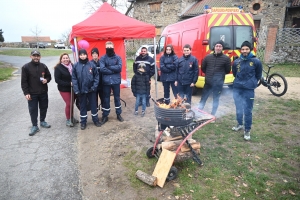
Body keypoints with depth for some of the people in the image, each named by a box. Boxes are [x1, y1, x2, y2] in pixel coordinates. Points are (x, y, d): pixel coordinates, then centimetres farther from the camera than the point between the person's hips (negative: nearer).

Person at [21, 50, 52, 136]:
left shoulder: (43, 66, 4)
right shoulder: (26, 67, -6)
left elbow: (49, 76, 15)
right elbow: (24, 81, -6)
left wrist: (46, 80, -9)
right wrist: (26, 93, -12)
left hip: (43, 92, 3)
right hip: (32, 93, -3)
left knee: (44, 108, 15)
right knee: (33, 110, 3)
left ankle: (42, 121, 34)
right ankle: (34, 126, 14)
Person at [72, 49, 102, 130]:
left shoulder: (91, 64, -4)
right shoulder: (76, 66, -3)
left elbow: (96, 76, -2)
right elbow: (74, 78, -4)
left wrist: (94, 86, -11)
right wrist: (76, 90, -10)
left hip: (91, 89, 0)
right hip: (81, 90, 0)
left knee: (93, 105, 11)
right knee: (82, 106, 12)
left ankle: (96, 120, 28)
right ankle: (83, 122, 26)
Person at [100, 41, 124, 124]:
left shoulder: (118, 57, 2)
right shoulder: (102, 58, -1)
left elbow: (119, 67, -14)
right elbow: (102, 69, -15)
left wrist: (109, 67, -14)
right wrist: (113, 70, -14)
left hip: (116, 81, 1)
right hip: (106, 82, 0)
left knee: (117, 98, 13)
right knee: (106, 99, 9)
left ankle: (118, 114, 27)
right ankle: (105, 116, 22)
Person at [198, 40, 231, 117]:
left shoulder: (226, 58, -3)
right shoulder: (208, 57, 3)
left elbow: (227, 70, 6)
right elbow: (203, 68, 15)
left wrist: (220, 74, 7)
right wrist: (209, 74, 11)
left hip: (218, 83, -2)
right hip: (208, 82, 2)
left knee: (216, 99, 9)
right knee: (203, 98, 9)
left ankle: (212, 115, 21)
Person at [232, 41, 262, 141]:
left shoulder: (256, 61, -6)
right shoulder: (236, 62, 1)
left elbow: (258, 75, 9)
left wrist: (252, 83, 13)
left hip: (249, 90, -3)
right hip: (237, 89, 3)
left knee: (247, 111, 1)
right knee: (239, 109, 14)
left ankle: (247, 130, 14)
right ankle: (240, 124, 36)